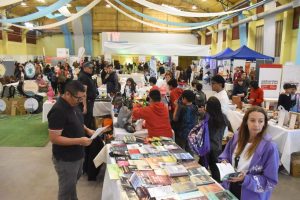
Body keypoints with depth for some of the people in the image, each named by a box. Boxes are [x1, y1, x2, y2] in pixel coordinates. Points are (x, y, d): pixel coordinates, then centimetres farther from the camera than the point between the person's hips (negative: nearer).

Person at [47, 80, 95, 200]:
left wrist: (87, 130, -2)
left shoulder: (73, 104, -1)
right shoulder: (58, 111, -29)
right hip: (65, 159, -9)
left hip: (77, 154, 9)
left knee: (74, 180, 30)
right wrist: (79, 141, -31)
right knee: (67, 189, 12)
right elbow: (54, 138, -28)